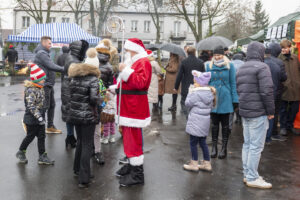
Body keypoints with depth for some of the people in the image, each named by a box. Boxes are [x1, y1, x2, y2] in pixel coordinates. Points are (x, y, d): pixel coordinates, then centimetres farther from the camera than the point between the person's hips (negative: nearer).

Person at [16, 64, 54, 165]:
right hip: (32, 119, -8)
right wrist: (39, 117, -30)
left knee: (41, 136, 9)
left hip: (40, 117, 8)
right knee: (30, 136, 8)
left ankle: (42, 157, 16)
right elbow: (31, 106, -27)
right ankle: (21, 152, 31)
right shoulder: (30, 90, -22)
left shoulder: (40, 88, 5)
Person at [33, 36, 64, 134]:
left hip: (49, 84, 10)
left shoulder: (45, 53, 18)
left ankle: (50, 127, 21)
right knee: (45, 106, -4)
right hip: (44, 84, -10)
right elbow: (51, 66, -22)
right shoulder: (41, 53, -15)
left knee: (52, 105, 13)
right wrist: (64, 69, -18)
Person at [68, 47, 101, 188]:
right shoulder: (93, 79, -13)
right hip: (88, 116, -6)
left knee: (80, 142, 23)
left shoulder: (74, 77, 7)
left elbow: (71, 93, 11)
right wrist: (99, 99, -2)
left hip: (74, 114, 7)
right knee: (87, 146, 0)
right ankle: (83, 179, 1)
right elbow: (94, 98, -21)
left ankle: (77, 169, 37)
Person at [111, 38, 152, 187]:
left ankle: (137, 173, 1)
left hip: (134, 108, -10)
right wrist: (115, 88, 18)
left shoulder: (143, 62, -12)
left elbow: (140, 82, -27)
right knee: (128, 138, 18)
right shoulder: (133, 62, 20)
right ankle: (131, 164, 31)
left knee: (133, 140, -7)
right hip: (128, 108, 11)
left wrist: (126, 71, -26)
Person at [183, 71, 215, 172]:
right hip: (205, 122, 8)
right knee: (203, 142, 16)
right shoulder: (210, 93, 6)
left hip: (196, 123, -8)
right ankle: (207, 163, 22)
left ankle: (194, 164, 12)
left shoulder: (196, 93, -17)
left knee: (193, 142, 4)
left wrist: (190, 92, -1)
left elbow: (188, 103, -9)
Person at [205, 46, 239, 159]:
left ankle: (224, 148, 17)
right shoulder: (209, 66, 4)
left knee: (225, 124, 8)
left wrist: (235, 99, -6)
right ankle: (214, 147, 19)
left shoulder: (229, 66, -1)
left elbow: (233, 83, -1)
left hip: (225, 99, -2)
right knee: (215, 123, 10)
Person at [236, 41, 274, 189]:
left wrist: (244, 105, 17)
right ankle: (252, 178, 3)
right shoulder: (261, 67, -12)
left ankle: (247, 174, 22)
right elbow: (267, 92, -17)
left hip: (244, 112, 9)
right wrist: (270, 111, -8)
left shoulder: (241, 69, 15)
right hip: (258, 113, -8)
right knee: (256, 146, -3)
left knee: (247, 144, 14)